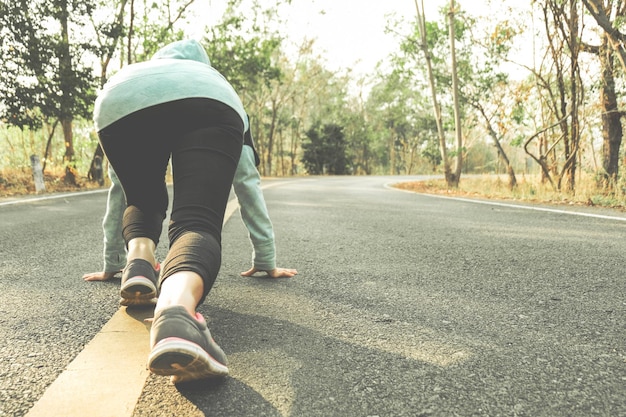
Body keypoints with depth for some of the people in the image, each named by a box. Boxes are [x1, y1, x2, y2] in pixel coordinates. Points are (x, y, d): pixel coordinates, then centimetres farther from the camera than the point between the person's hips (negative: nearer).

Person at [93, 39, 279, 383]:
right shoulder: (216, 84, 45)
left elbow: (118, 195, 48)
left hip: (121, 103, 2)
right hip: (207, 101, -1)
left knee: (144, 201, 28)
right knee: (196, 224, -10)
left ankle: (139, 260, -1)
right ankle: (176, 308, -41)